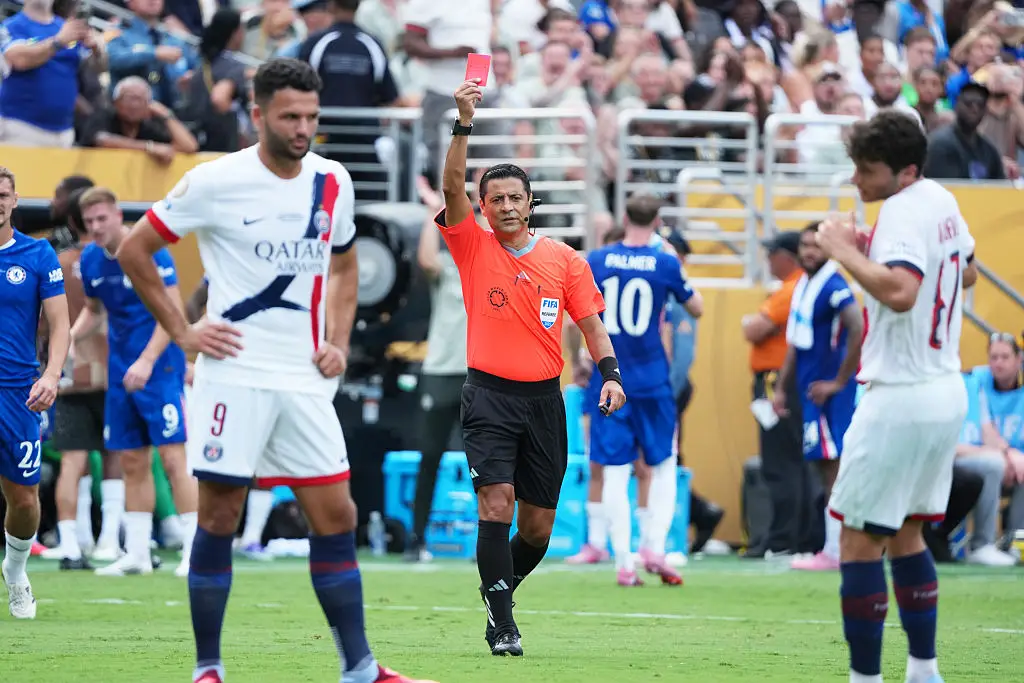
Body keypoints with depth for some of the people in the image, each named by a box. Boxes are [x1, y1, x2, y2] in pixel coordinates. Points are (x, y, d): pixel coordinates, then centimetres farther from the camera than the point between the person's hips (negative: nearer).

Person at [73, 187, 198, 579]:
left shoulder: (149, 252, -14)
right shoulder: (90, 259, 6)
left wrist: (147, 361, -25)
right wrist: (70, 338, 1)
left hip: (159, 369, -7)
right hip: (121, 370, 7)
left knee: (173, 457, -12)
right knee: (132, 462, 9)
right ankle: (136, 554, 14)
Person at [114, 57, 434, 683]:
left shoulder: (333, 184, 6)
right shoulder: (216, 182, -8)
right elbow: (134, 251, 0)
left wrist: (338, 342, 9)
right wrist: (182, 332, -4)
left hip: (304, 379, 4)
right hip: (233, 374, -4)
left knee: (336, 515, 2)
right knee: (219, 518, -3)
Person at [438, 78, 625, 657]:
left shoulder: (564, 260, 7)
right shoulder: (474, 248, 2)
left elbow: (592, 325, 10)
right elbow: (452, 186, -11)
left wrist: (610, 374, -5)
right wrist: (465, 122, -21)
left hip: (544, 400, 3)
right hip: (490, 395, -3)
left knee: (538, 527, 7)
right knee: (496, 504, -18)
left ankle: (501, 591, 32)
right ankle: (502, 624, -14)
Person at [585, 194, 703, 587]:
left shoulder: (597, 261, 0)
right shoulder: (665, 264, -4)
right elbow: (696, 309, 9)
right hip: (652, 382, -1)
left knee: (615, 471, 2)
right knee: (664, 466, 13)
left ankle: (623, 563, -3)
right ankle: (655, 546, -3)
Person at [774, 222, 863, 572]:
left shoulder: (833, 287, -15)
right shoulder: (802, 286, 13)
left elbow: (859, 330, -26)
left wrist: (839, 382, -19)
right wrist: (780, 388, 19)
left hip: (829, 393, -9)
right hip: (810, 389, 9)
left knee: (833, 468, -7)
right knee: (827, 468, 11)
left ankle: (834, 552, -6)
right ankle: (832, 549, 15)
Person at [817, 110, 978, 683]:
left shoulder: (904, 212, -19)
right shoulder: (942, 201, 9)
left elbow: (900, 292, -36)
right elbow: (967, 274, 27)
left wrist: (843, 249, -23)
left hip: (901, 399, -10)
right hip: (947, 393, 10)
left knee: (859, 537, -3)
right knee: (904, 533, 19)